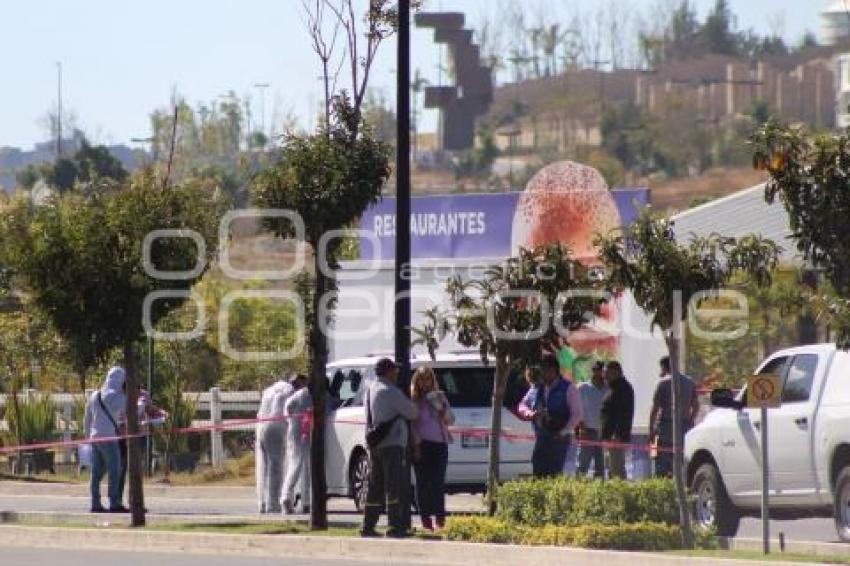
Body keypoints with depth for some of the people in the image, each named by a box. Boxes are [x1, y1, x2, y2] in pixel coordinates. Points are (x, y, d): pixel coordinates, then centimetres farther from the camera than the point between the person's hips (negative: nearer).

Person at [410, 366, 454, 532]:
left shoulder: (439, 397, 13)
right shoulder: (413, 400, 2)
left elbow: (450, 421, 13)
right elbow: (411, 424, -1)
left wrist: (443, 408, -6)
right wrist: (415, 444, -10)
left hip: (439, 444, 3)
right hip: (422, 444, -3)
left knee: (438, 482, -1)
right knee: (423, 482, -3)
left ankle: (440, 518, 1)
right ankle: (426, 519, -1)